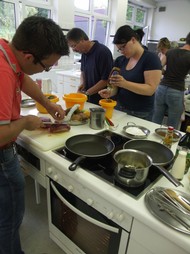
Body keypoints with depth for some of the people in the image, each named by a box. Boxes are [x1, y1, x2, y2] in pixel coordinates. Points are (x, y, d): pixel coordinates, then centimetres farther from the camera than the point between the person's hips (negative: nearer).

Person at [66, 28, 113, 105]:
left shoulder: (103, 52, -18)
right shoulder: (84, 52, 4)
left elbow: (106, 80, -19)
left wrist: (86, 93, -16)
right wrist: (83, 83, -1)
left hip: (102, 100, -6)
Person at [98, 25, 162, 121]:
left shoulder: (151, 58, -9)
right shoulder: (120, 60, 6)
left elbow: (150, 89, -18)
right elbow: (117, 86, 9)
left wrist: (125, 83, -29)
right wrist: (110, 92, -13)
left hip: (141, 114, -5)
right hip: (119, 109, 5)